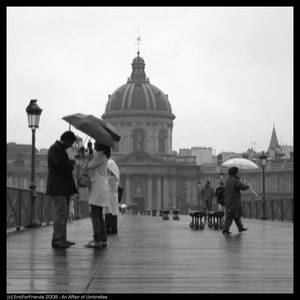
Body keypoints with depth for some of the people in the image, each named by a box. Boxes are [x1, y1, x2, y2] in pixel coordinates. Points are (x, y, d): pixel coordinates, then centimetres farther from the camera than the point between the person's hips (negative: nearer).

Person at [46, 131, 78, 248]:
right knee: (61, 213, -13)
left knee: (64, 214, 10)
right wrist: (71, 162, -9)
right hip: (58, 188, -10)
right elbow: (59, 163, -25)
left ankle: (62, 239, 12)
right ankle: (57, 240, -13)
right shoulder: (55, 149, -10)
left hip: (64, 188, 10)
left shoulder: (61, 149, 22)